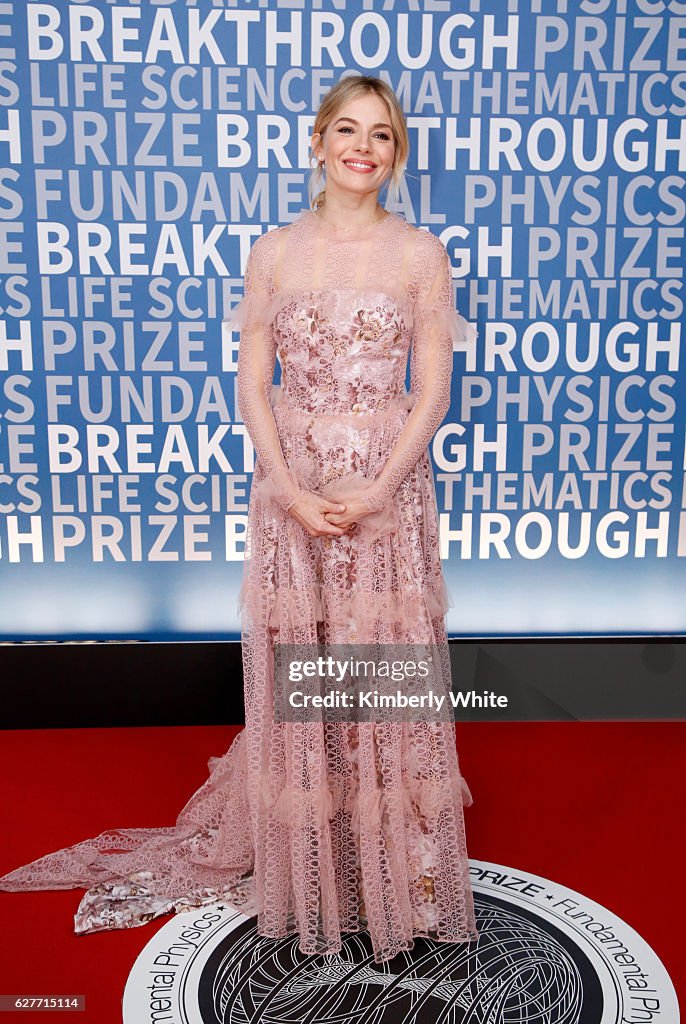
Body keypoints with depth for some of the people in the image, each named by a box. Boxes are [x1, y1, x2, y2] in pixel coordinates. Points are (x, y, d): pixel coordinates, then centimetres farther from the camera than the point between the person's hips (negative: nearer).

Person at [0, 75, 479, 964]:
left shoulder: (421, 253, 4)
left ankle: (398, 869, 25)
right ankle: (304, 862, 27)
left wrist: (378, 487, -13)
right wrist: (292, 490, -11)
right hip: (292, 484, 1)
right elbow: (252, 385, 2)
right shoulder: (273, 251, 6)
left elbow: (432, 391, -1)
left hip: (389, 483, 0)